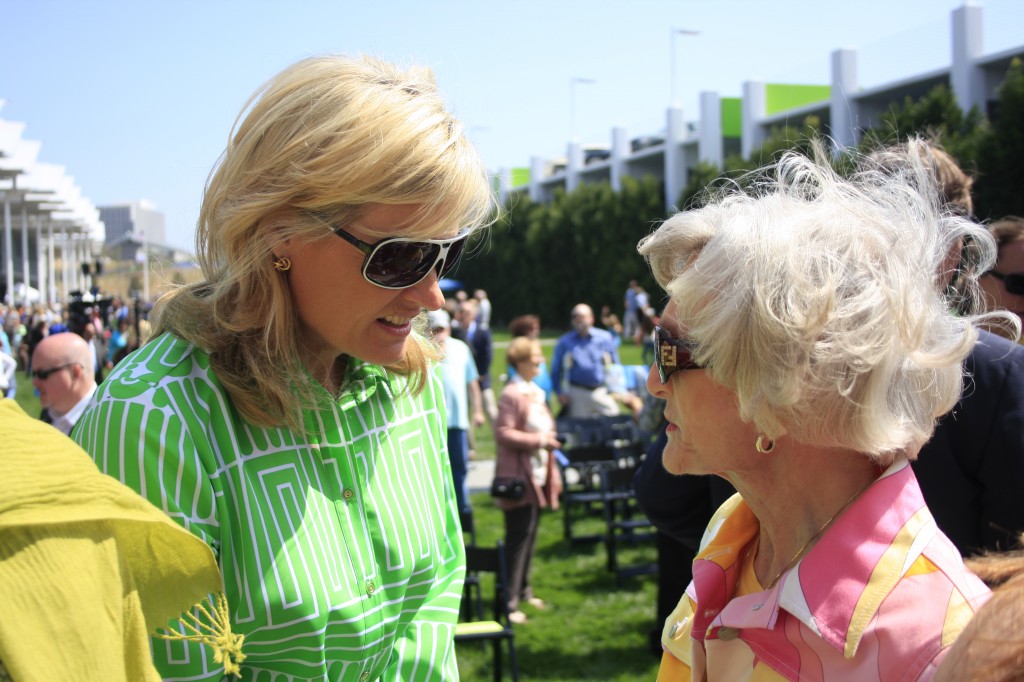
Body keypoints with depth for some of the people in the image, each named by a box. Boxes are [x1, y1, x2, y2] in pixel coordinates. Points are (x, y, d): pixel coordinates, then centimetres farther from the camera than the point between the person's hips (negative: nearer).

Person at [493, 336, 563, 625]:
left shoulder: (535, 392, 13)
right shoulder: (511, 394, -16)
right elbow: (503, 433, -21)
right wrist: (538, 440, -20)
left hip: (537, 475, 9)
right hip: (518, 477, -9)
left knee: (530, 535, 16)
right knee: (518, 539, -6)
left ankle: (523, 590, 29)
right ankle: (508, 603, -1)